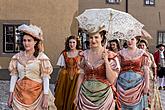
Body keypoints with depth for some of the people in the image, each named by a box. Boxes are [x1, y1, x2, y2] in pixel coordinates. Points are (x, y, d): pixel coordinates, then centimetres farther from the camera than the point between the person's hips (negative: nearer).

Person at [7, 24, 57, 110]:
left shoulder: (41, 57, -7)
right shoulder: (17, 57, 4)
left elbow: (46, 78, -9)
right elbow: (14, 76, 6)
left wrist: (46, 97, -14)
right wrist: (11, 94, 3)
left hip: (37, 93, -3)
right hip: (20, 93, 3)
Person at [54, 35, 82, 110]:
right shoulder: (64, 54, 6)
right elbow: (62, 68, 7)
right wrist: (59, 80, 1)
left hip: (77, 77, -2)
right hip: (66, 77, 2)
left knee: (74, 97, 0)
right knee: (64, 97, 4)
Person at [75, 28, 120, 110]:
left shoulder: (110, 56, -7)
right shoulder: (85, 55, 2)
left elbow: (111, 80, -12)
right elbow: (81, 76, 8)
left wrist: (106, 61, -17)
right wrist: (77, 95, 8)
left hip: (103, 96, -2)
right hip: (85, 94, 2)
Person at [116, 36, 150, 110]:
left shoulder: (142, 53, 1)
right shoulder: (121, 53, 5)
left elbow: (146, 71, -1)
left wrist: (146, 85, -6)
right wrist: (115, 84, 1)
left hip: (137, 82, -1)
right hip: (123, 83, 1)